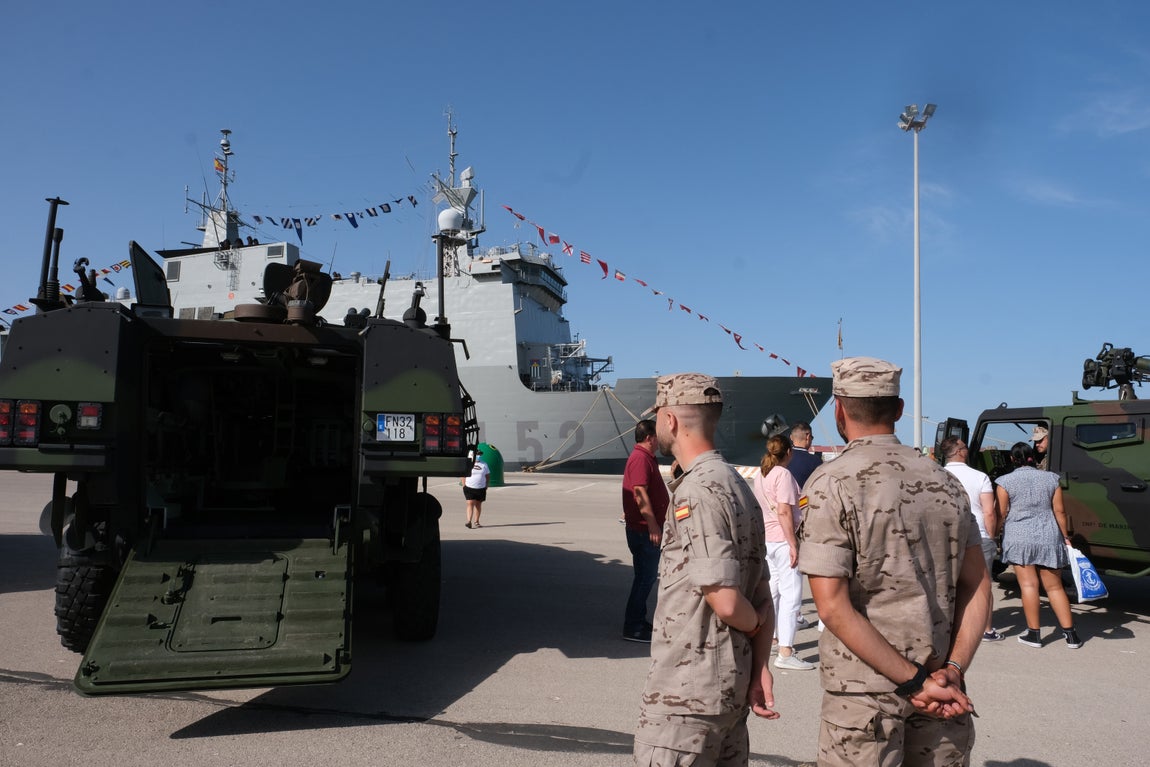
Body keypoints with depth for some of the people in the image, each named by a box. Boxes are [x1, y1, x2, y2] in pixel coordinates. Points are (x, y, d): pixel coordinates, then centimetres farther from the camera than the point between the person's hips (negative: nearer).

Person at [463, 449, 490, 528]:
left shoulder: (484, 465, 9)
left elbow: (487, 476, 12)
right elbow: (463, 476, 3)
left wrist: (486, 486, 5)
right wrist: (464, 486, -3)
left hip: (481, 488, 3)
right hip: (469, 488, -3)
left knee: (478, 504, 8)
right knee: (470, 503, -13)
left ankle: (476, 521, 16)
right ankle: (469, 521, -19)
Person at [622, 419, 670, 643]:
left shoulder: (647, 457, 17)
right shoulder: (640, 458, -17)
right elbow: (640, 494, -25)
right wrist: (653, 525, -26)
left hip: (647, 529, 11)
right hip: (644, 529, -11)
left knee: (646, 576, 16)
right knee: (645, 577, -6)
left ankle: (638, 622, 26)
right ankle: (633, 628, 0)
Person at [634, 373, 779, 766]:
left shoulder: (696, 492, -19)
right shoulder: (738, 486, 10)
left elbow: (725, 601, -22)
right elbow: (762, 597, 10)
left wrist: (756, 625, -2)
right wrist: (761, 667, 6)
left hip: (686, 693, -9)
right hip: (732, 686, 9)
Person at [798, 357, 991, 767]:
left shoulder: (830, 484, -13)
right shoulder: (943, 481, 5)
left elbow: (833, 605, -18)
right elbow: (977, 586, 5)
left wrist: (915, 682, -14)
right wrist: (953, 668, -3)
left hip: (864, 690, -5)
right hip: (939, 682, 5)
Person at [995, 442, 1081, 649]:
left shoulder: (1006, 481, -4)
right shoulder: (1051, 478, 5)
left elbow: (1001, 514, -4)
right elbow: (1059, 511, 6)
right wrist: (1066, 536, 15)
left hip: (1018, 538, -3)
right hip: (1048, 539, 3)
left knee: (1028, 585, -1)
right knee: (1054, 587, 10)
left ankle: (1034, 633, 1)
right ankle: (1070, 634, 11)